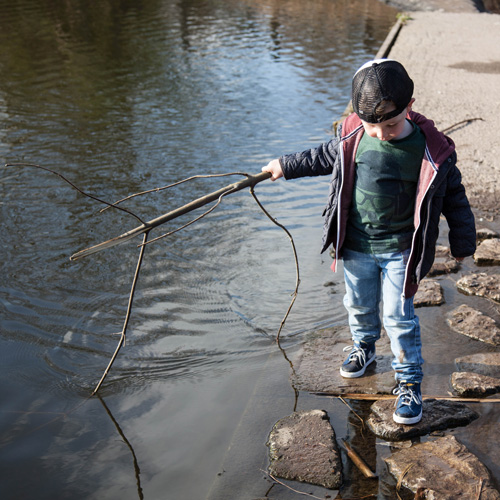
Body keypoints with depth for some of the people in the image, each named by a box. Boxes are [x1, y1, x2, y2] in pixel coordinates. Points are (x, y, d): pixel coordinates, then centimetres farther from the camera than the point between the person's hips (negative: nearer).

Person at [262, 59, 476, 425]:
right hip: (356, 246, 4)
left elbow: (453, 195, -4)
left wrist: (463, 243, 3)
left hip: (399, 249, -3)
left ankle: (410, 380, 21)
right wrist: (286, 166, 20)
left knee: (398, 315, 2)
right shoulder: (354, 137, -11)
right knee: (359, 304, 21)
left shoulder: (431, 151, -18)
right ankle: (364, 346, 50)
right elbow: (326, 157, 11)